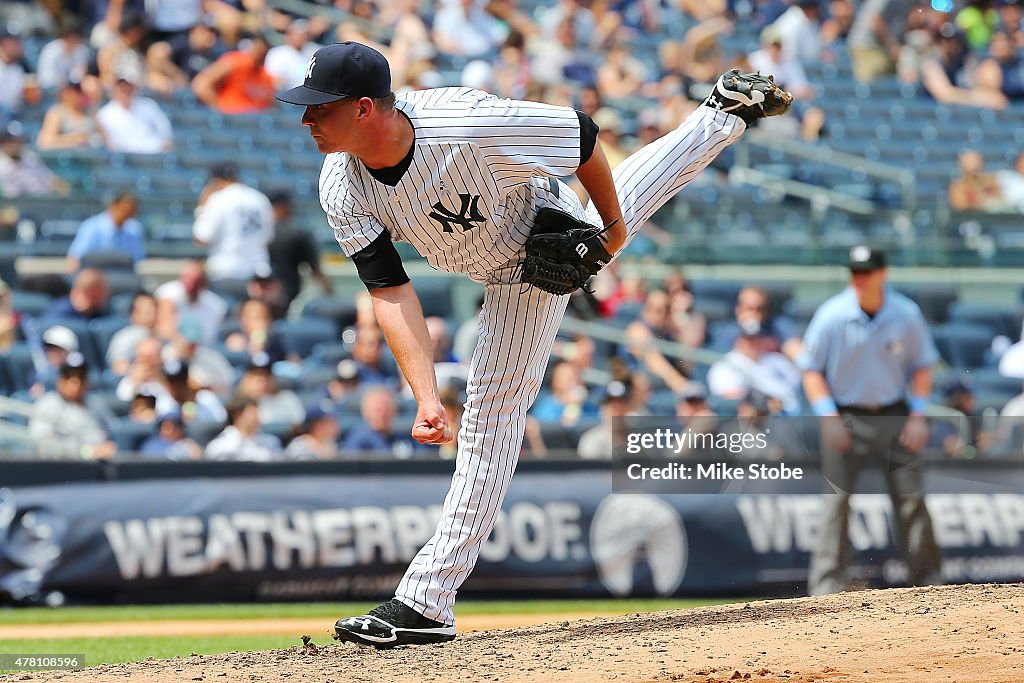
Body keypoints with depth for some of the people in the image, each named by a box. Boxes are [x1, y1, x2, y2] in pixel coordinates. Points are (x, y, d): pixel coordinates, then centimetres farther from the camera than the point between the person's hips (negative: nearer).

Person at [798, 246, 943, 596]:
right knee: (837, 500, -6)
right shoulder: (831, 316, -11)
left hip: (892, 416, 2)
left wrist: (918, 415, -2)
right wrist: (829, 417, -13)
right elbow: (811, 369, -3)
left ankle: (927, 578, 12)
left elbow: (921, 366, 8)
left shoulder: (907, 314, -5)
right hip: (845, 417, -2)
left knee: (911, 497, 1)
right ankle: (826, 585, -2)